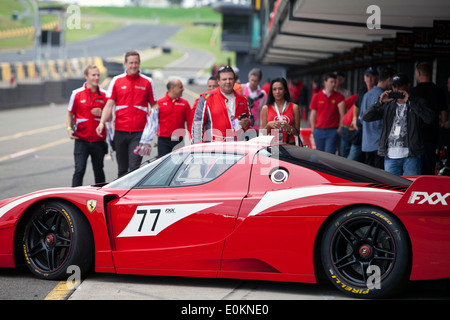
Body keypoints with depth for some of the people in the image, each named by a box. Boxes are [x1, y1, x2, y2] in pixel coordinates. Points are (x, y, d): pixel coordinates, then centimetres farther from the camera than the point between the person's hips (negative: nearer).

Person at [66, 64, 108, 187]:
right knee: (79, 170, -10)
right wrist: (69, 129, -7)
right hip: (81, 140, -2)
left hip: (98, 140, 2)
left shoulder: (104, 95, 5)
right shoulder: (76, 94, 1)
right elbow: (70, 114, 9)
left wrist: (101, 113, -10)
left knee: (98, 170, 12)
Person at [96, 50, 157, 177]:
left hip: (139, 132, -2)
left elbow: (154, 104, 12)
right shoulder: (116, 81, 8)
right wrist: (102, 123, -10)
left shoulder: (147, 82, 7)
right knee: (122, 168, 9)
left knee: (134, 166, -13)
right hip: (120, 131, 2)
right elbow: (109, 105, 3)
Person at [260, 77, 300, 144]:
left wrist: (288, 128, -9)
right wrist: (269, 125, -6)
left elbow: (297, 133, 9)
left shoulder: (294, 107, 8)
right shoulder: (266, 108, 10)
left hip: (289, 145, -1)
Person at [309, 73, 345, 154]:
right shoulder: (317, 97, 7)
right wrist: (313, 129, 5)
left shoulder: (339, 97, 3)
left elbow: (342, 115, 5)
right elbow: (313, 114, 10)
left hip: (333, 131, -2)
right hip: (319, 130, 2)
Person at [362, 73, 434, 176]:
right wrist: (380, 102, -7)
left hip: (411, 156, -3)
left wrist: (410, 101, -15)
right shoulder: (388, 105, 15)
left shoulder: (418, 103, 6)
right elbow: (366, 117, 6)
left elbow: (429, 118, -14)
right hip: (391, 156, 3)